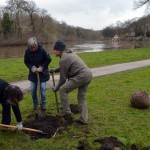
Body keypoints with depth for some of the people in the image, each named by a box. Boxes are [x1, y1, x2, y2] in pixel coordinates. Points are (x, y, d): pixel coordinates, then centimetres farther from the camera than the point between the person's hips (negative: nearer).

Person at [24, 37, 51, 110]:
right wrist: (31, 67, -15)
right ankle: (35, 103, 26)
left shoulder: (42, 50, -20)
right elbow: (26, 61, 1)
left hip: (42, 73, -2)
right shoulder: (27, 51, -14)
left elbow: (48, 59, -9)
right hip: (33, 73, 2)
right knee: (33, 89, 5)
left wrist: (42, 67, -17)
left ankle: (43, 104, 16)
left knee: (43, 89, -1)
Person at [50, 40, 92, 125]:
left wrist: (56, 88, 12)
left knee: (63, 89, 1)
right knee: (81, 96, 16)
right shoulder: (69, 53, 20)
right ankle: (83, 119, 16)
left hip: (81, 76, -10)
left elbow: (63, 78, -2)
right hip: (88, 74, 10)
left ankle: (66, 110, 9)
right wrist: (55, 70, 33)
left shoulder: (63, 60, -8)